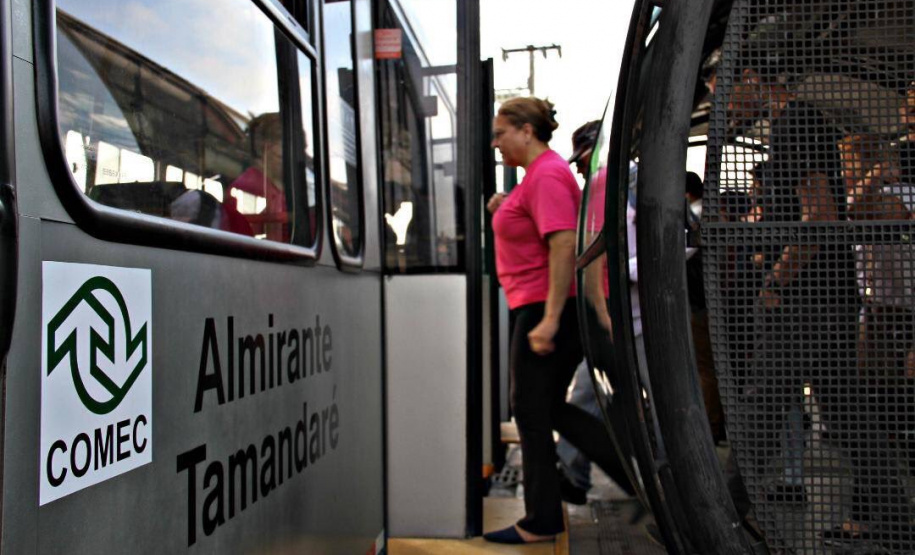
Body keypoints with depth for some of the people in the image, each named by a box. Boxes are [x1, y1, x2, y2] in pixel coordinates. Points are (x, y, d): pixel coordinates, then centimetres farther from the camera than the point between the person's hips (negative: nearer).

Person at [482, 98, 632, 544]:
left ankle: (541, 523, 14)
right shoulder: (541, 173, 18)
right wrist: (506, 210, 13)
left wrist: (549, 319, -28)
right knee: (549, 409, 16)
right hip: (536, 310, 10)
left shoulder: (546, 175, -14)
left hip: (545, 308, -10)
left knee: (531, 412, 0)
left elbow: (564, 245, -24)